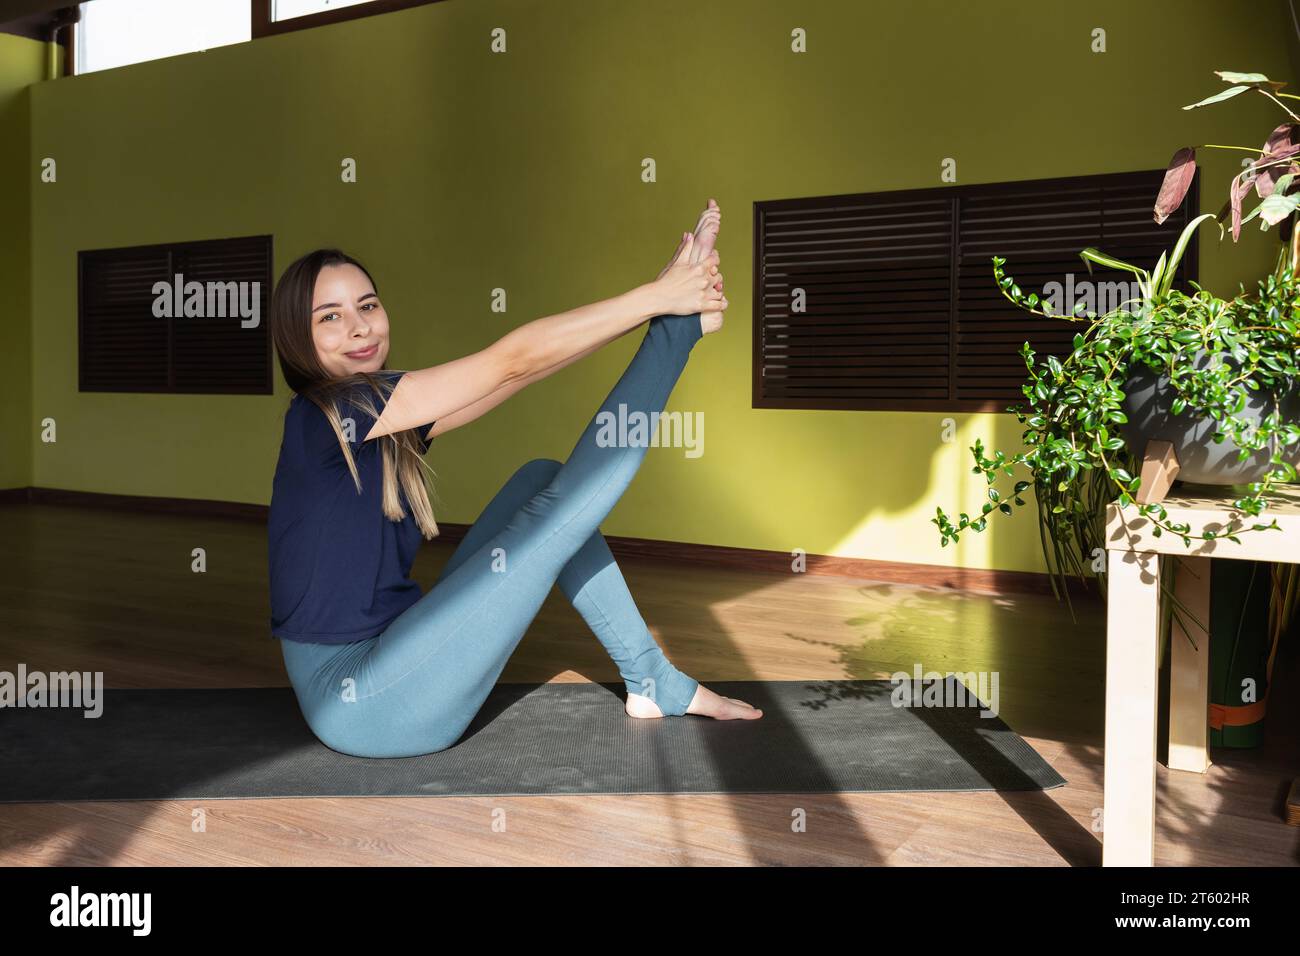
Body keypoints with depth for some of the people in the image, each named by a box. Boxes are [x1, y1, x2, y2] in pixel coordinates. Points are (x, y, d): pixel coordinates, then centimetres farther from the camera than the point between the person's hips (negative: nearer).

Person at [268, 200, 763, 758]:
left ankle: (656, 685, 8)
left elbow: (515, 369, 2)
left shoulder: (384, 417, 7)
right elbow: (514, 360, -17)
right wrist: (656, 297, -15)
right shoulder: (324, 412, -17)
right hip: (357, 705, -8)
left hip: (387, 653, 9)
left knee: (540, 478, 7)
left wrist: (658, 299, -2)